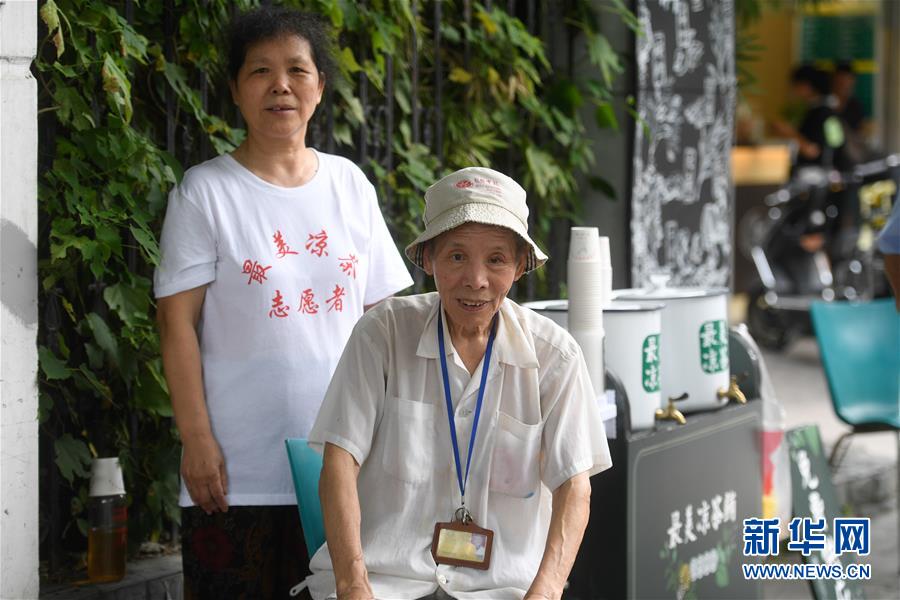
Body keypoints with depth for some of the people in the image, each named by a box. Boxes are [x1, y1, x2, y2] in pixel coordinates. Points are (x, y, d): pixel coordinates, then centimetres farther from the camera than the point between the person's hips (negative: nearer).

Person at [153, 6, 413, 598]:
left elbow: (383, 313, 13)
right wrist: (197, 439, -10)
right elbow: (178, 322, -4)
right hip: (239, 471, -3)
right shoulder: (206, 190, -1)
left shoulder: (349, 183, 10)